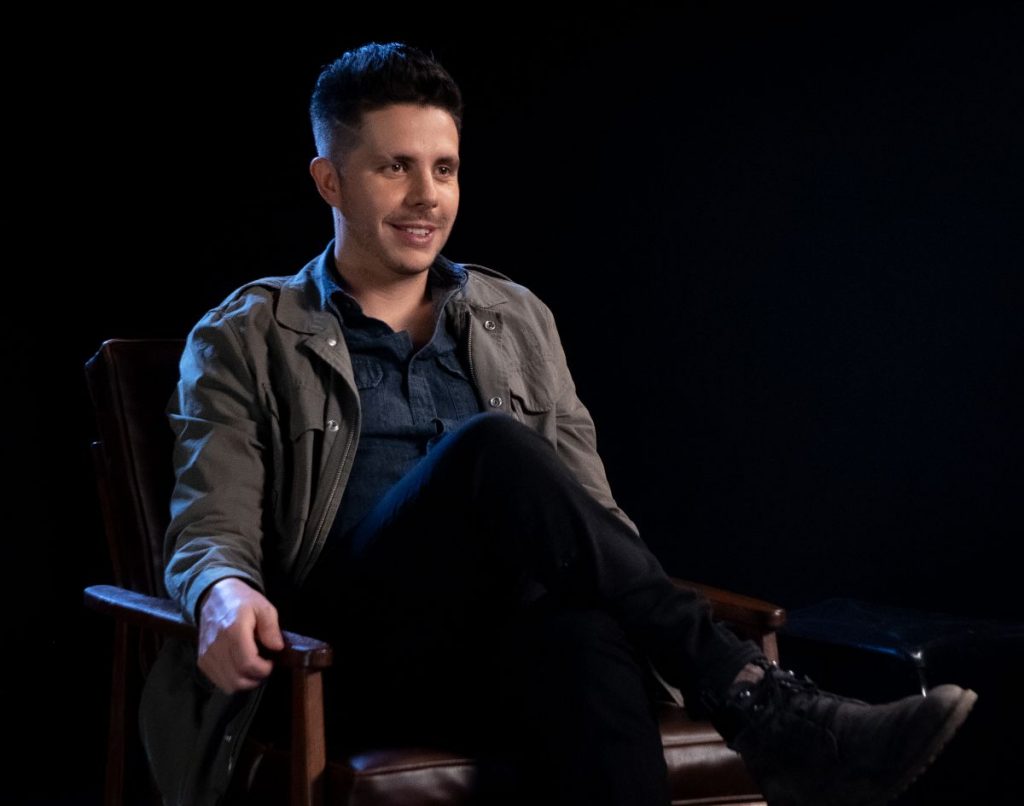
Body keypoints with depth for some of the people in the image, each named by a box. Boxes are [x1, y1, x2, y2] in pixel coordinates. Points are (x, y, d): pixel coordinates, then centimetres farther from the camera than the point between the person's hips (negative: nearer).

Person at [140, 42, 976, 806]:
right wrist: (226, 595, -25)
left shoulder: (516, 319, 22)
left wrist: (663, 614, -3)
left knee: (583, 628, -38)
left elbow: (584, 500, 19)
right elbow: (211, 528, 2)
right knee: (491, 449, -32)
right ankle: (756, 704, -32)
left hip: (512, 643, 2)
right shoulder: (244, 341, 12)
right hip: (359, 662, -2)